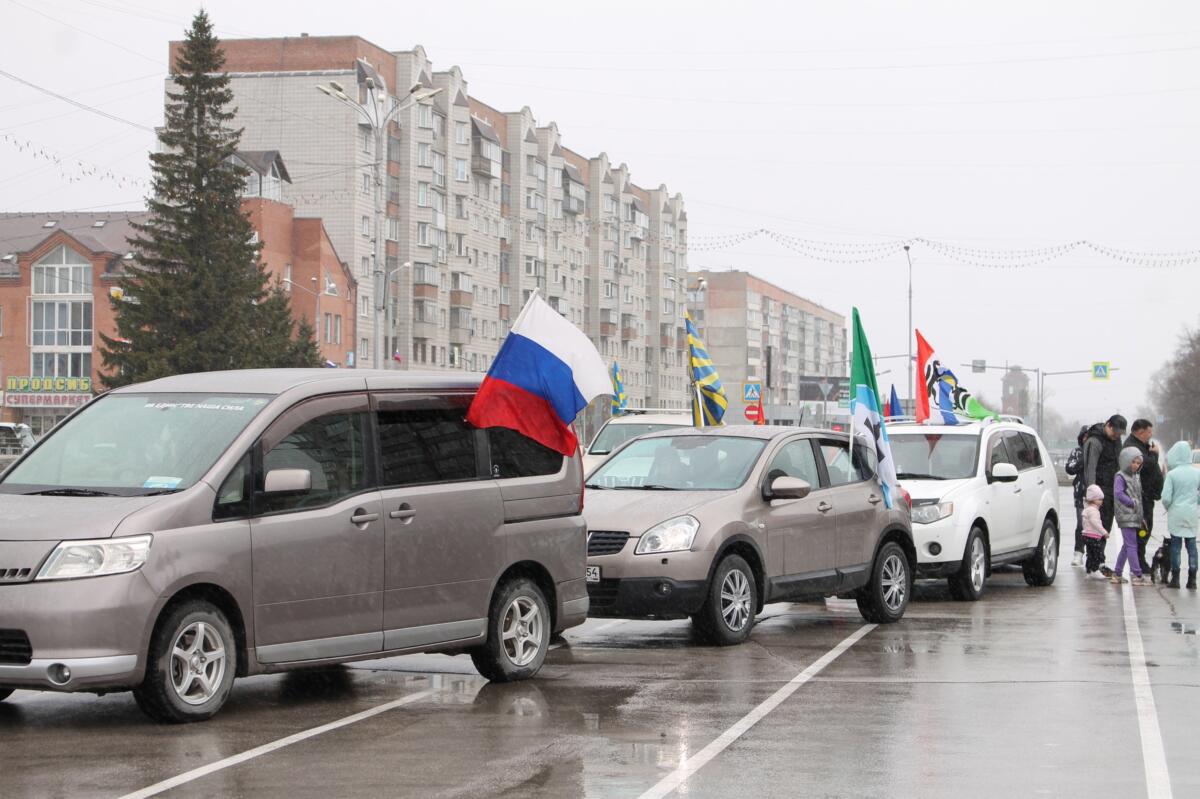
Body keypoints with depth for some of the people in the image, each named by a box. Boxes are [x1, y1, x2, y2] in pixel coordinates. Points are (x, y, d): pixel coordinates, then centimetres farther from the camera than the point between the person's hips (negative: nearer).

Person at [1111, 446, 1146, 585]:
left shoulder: (1135, 478, 17)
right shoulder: (1120, 477, -8)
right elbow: (1118, 493, -21)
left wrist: (1141, 518, 19)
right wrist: (1132, 503, -16)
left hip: (1134, 517, 9)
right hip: (1126, 517, -9)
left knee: (1126, 546, 13)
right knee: (1132, 546, -11)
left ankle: (1117, 573, 20)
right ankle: (1137, 575, -13)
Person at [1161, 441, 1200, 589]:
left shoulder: (1172, 474, -11)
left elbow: (1166, 498, -12)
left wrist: (1168, 508, 8)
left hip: (1176, 515, -3)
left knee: (1175, 546, 5)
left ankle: (1175, 578, 6)